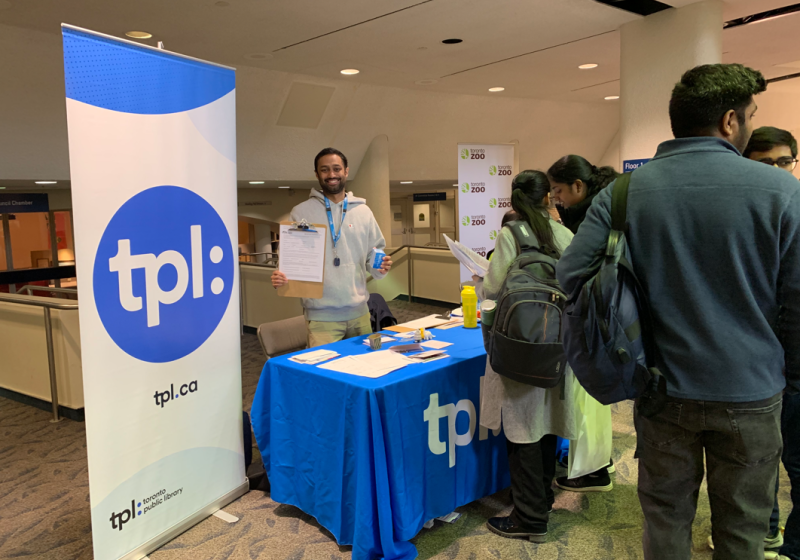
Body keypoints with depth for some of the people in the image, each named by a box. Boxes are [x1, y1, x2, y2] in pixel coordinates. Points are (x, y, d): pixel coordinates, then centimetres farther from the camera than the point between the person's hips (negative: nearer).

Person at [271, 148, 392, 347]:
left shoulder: (363, 211, 8)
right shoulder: (301, 212, -1)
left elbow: (375, 253, 14)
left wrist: (380, 267, -9)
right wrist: (281, 277, -18)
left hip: (359, 312, 4)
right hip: (321, 315, -3)